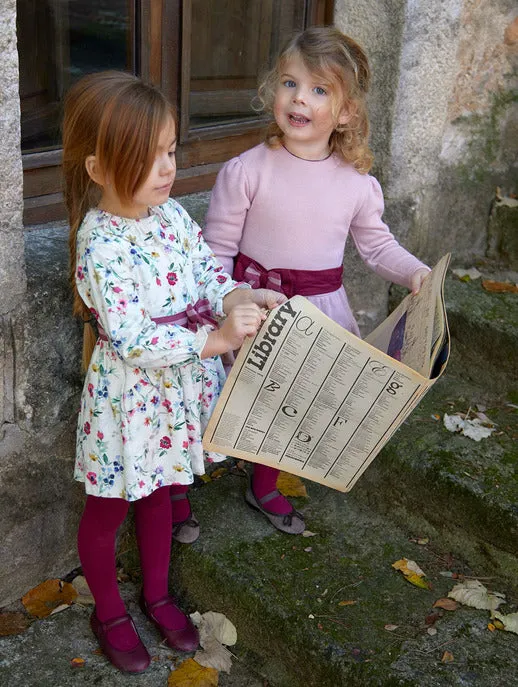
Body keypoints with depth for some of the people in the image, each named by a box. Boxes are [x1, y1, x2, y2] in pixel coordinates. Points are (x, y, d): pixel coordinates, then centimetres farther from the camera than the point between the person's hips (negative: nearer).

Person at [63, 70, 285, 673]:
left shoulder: (171, 214, -3)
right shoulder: (101, 245, -26)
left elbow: (207, 271, 4)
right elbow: (132, 341, -29)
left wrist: (238, 298, -17)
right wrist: (214, 340, -32)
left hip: (180, 386, 7)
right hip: (128, 396, -7)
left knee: (159, 492, 25)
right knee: (108, 509, 16)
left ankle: (156, 594, 47)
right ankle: (109, 613, 39)